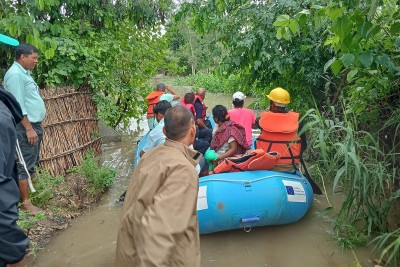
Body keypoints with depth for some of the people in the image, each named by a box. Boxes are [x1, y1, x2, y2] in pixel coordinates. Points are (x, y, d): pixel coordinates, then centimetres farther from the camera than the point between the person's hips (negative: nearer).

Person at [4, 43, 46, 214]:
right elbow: (18, 105, -20)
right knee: (25, 165, -4)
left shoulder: (24, 72, 16)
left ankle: (31, 192, 28)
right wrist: (28, 128, -21)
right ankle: (25, 202, 3)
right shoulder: (15, 74, -15)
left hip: (34, 124, 10)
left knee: (32, 163, 16)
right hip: (26, 127, -10)